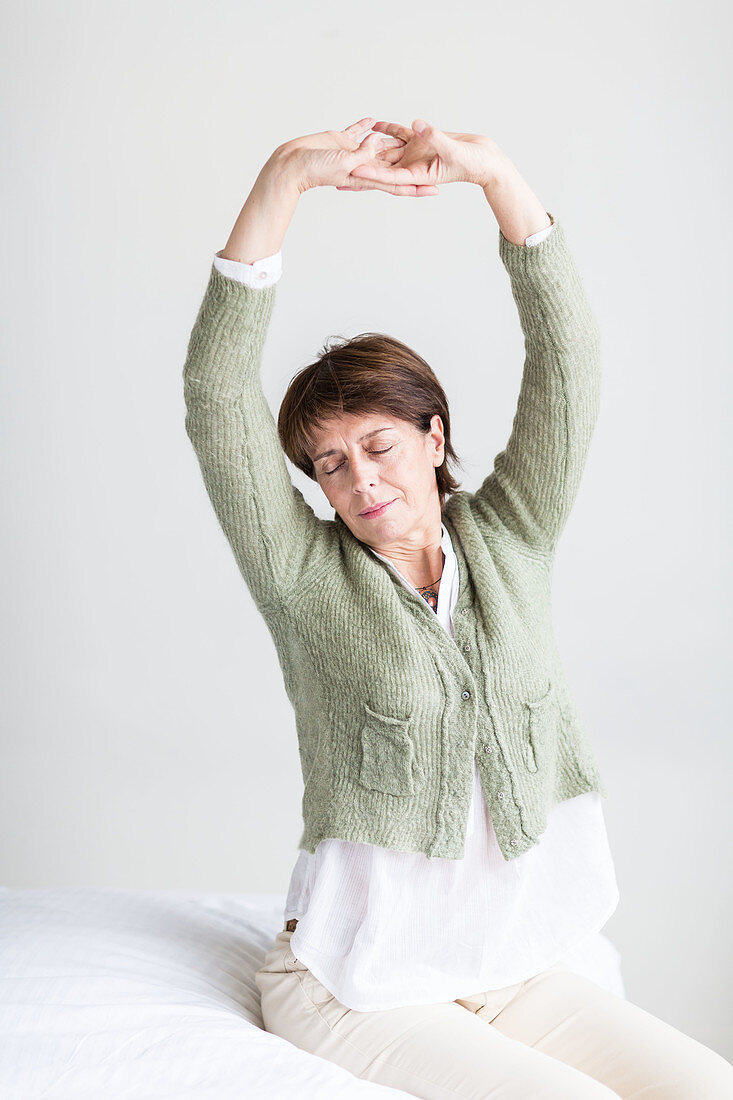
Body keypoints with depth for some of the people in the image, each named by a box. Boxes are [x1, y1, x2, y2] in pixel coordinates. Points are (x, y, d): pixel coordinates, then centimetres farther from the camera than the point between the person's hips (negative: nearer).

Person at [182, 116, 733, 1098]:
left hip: (518, 970, 4)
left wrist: (492, 171, -15)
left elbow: (568, 355, -4)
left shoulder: (508, 540, 5)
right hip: (361, 985, -4)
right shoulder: (306, 574, -4)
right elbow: (217, 393, -15)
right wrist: (287, 176, -22)